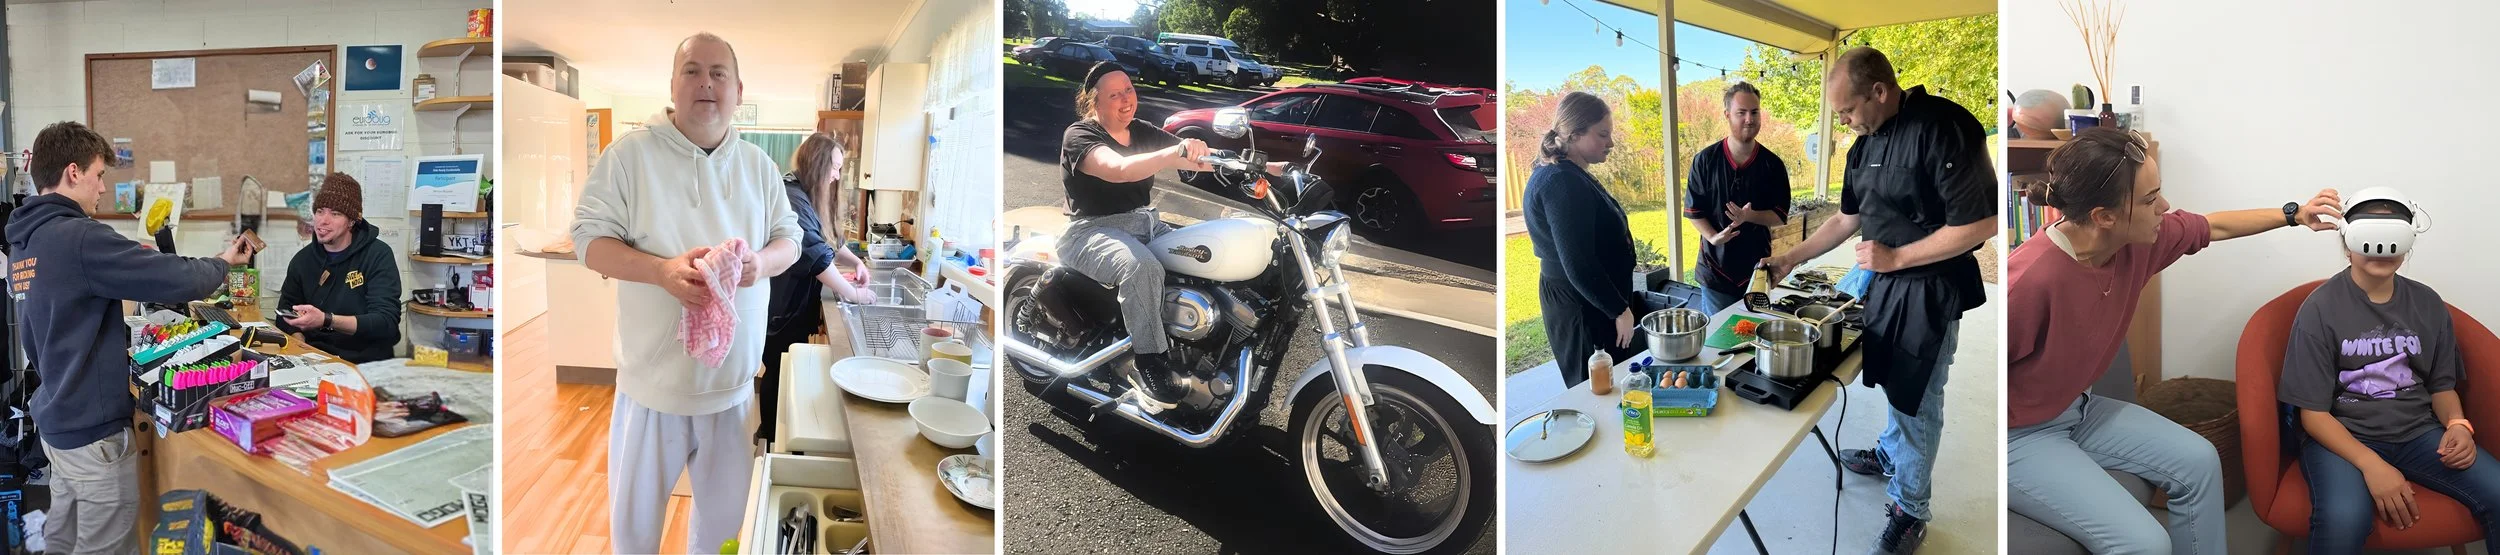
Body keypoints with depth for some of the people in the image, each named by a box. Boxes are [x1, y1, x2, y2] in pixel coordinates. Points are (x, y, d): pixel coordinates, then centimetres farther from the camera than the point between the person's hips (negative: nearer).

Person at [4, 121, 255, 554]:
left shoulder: (24, 241, 7)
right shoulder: (79, 238, -22)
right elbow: (175, 278, -23)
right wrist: (222, 264, -5)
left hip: (55, 417, 9)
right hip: (93, 427, -9)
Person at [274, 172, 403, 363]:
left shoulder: (378, 255, -5)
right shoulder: (303, 259, 10)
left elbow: (387, 322, -15)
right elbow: (285, 317, 12)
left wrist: (326, 320, -26)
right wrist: (300, 341, -10)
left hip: (368, 363, -4)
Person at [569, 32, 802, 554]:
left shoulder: (758, 164, 5)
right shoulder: (631, 153, -7)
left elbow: (789, 237, 10)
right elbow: (590, 238, -8)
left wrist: (763, 262, -14)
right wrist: (661, 270, -26)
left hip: (733, 377, 3)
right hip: (654, 375, -3)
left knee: (727, 511, 17)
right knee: (634, 512, 11)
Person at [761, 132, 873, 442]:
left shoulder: (800, 196, 12)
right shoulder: (793, 199, -22)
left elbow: (825, 241, 21)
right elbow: (816, 255, -28)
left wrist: (855, 262, 5)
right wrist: (852, 294, -21)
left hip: (791, 308, 10)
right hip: (782, 311, -10)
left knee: (782, 371, 18)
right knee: (780, 373, 1)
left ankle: (769, 433, 29)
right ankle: (771, 440, 12)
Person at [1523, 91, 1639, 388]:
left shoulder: (1568, 176, 10)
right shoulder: (1563, 183, -22)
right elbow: (1578, 263, -25)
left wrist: (1621, 302, 21)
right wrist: (1619, 310, -18)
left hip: (1584, 303, 10)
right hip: (1584, 309, -10)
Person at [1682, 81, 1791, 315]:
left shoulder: (1772, 164, 0)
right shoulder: (1705, 160, -4)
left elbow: (1780, 215, 1)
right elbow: (1692, 210, 0)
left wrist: (1750, 216, -18)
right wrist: (1712, 236, -17)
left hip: (1757, 268, 1)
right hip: (1716, 266, -1)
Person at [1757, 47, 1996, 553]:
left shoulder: (1944, 128, -23)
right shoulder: (1864, 145, 4)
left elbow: (1981, 224, -23)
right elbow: (1847, 219, 18)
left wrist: (1895, 257, -19)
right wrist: (1791, 258, 14)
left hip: (1930, 289, -7)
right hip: (1885, 280, 7)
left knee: (1917, 399, 3)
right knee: (1893, 381, 22)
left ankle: (1911, 510, 16)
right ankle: (1891, 454, 45)